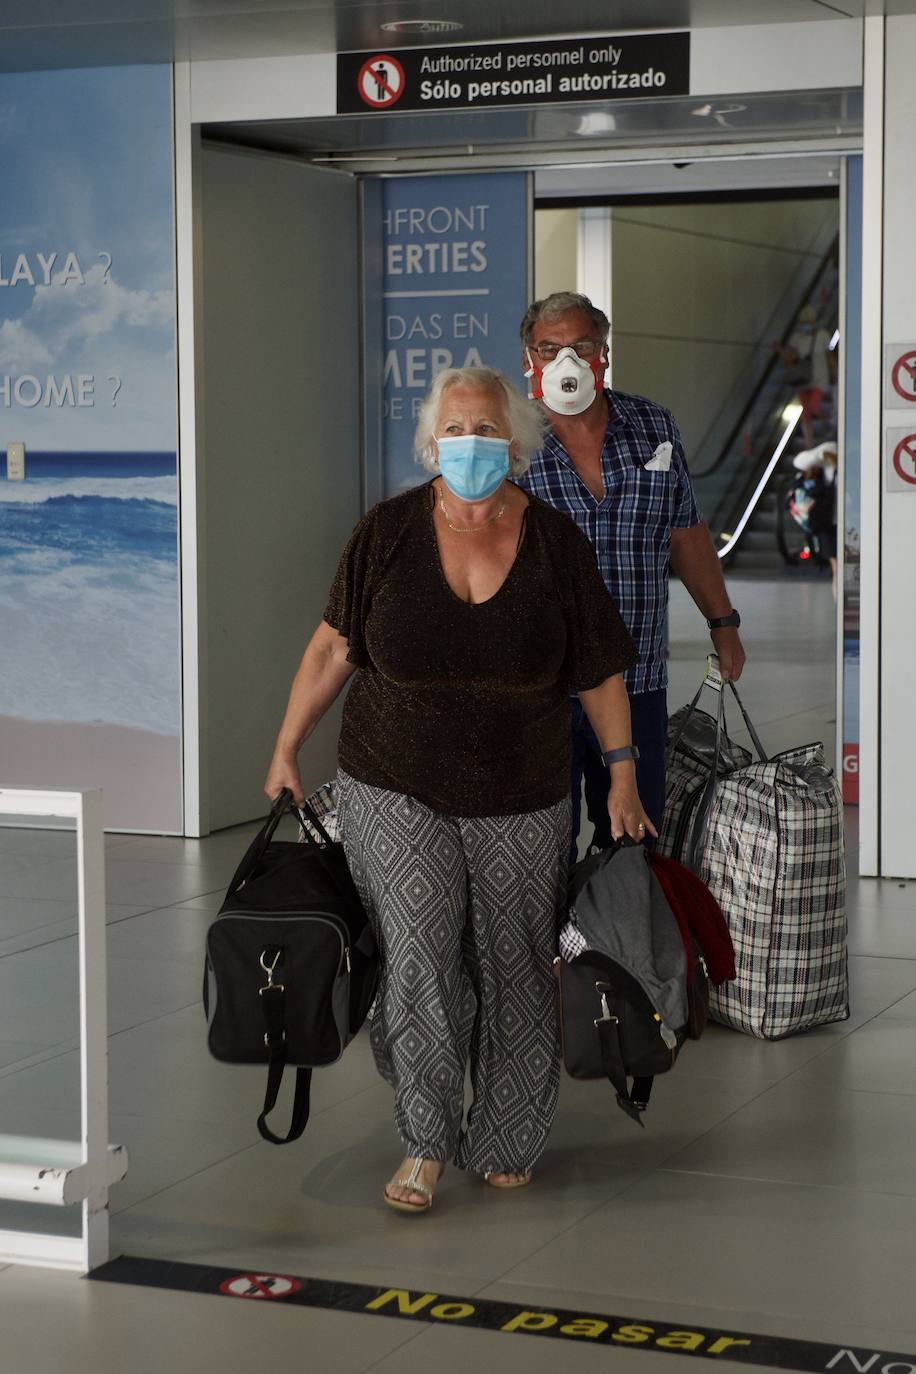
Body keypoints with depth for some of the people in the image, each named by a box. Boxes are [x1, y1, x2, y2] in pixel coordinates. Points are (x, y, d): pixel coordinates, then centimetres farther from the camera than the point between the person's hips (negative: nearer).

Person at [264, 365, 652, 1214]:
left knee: (513, 971, 8)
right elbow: (333, 647, 4)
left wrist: (622, 780, 4)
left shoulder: (556, 545, -3)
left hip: (520, 803, 1)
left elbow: (599, 673, 4)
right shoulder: (388, 532, -4)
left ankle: (504, 1143, 25)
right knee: (417, 959, -10)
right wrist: (286, 750, 6)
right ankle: (425, 1144, 6)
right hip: (397, 793, -1)